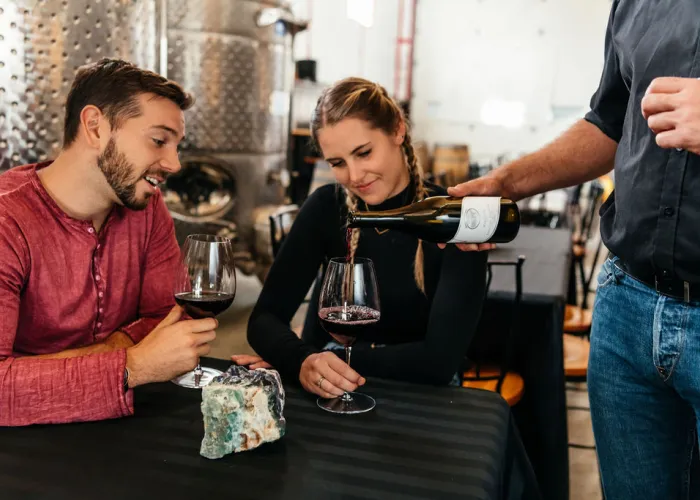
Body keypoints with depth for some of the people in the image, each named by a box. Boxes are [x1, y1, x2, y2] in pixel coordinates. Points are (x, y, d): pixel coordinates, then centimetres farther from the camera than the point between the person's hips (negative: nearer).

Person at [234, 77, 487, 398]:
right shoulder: (326, 208, -5)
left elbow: (442, 359, -19)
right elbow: (265, 317, -10)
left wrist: (336, 360, -23)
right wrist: (302, 361, -30)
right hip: (331, 396, 2)